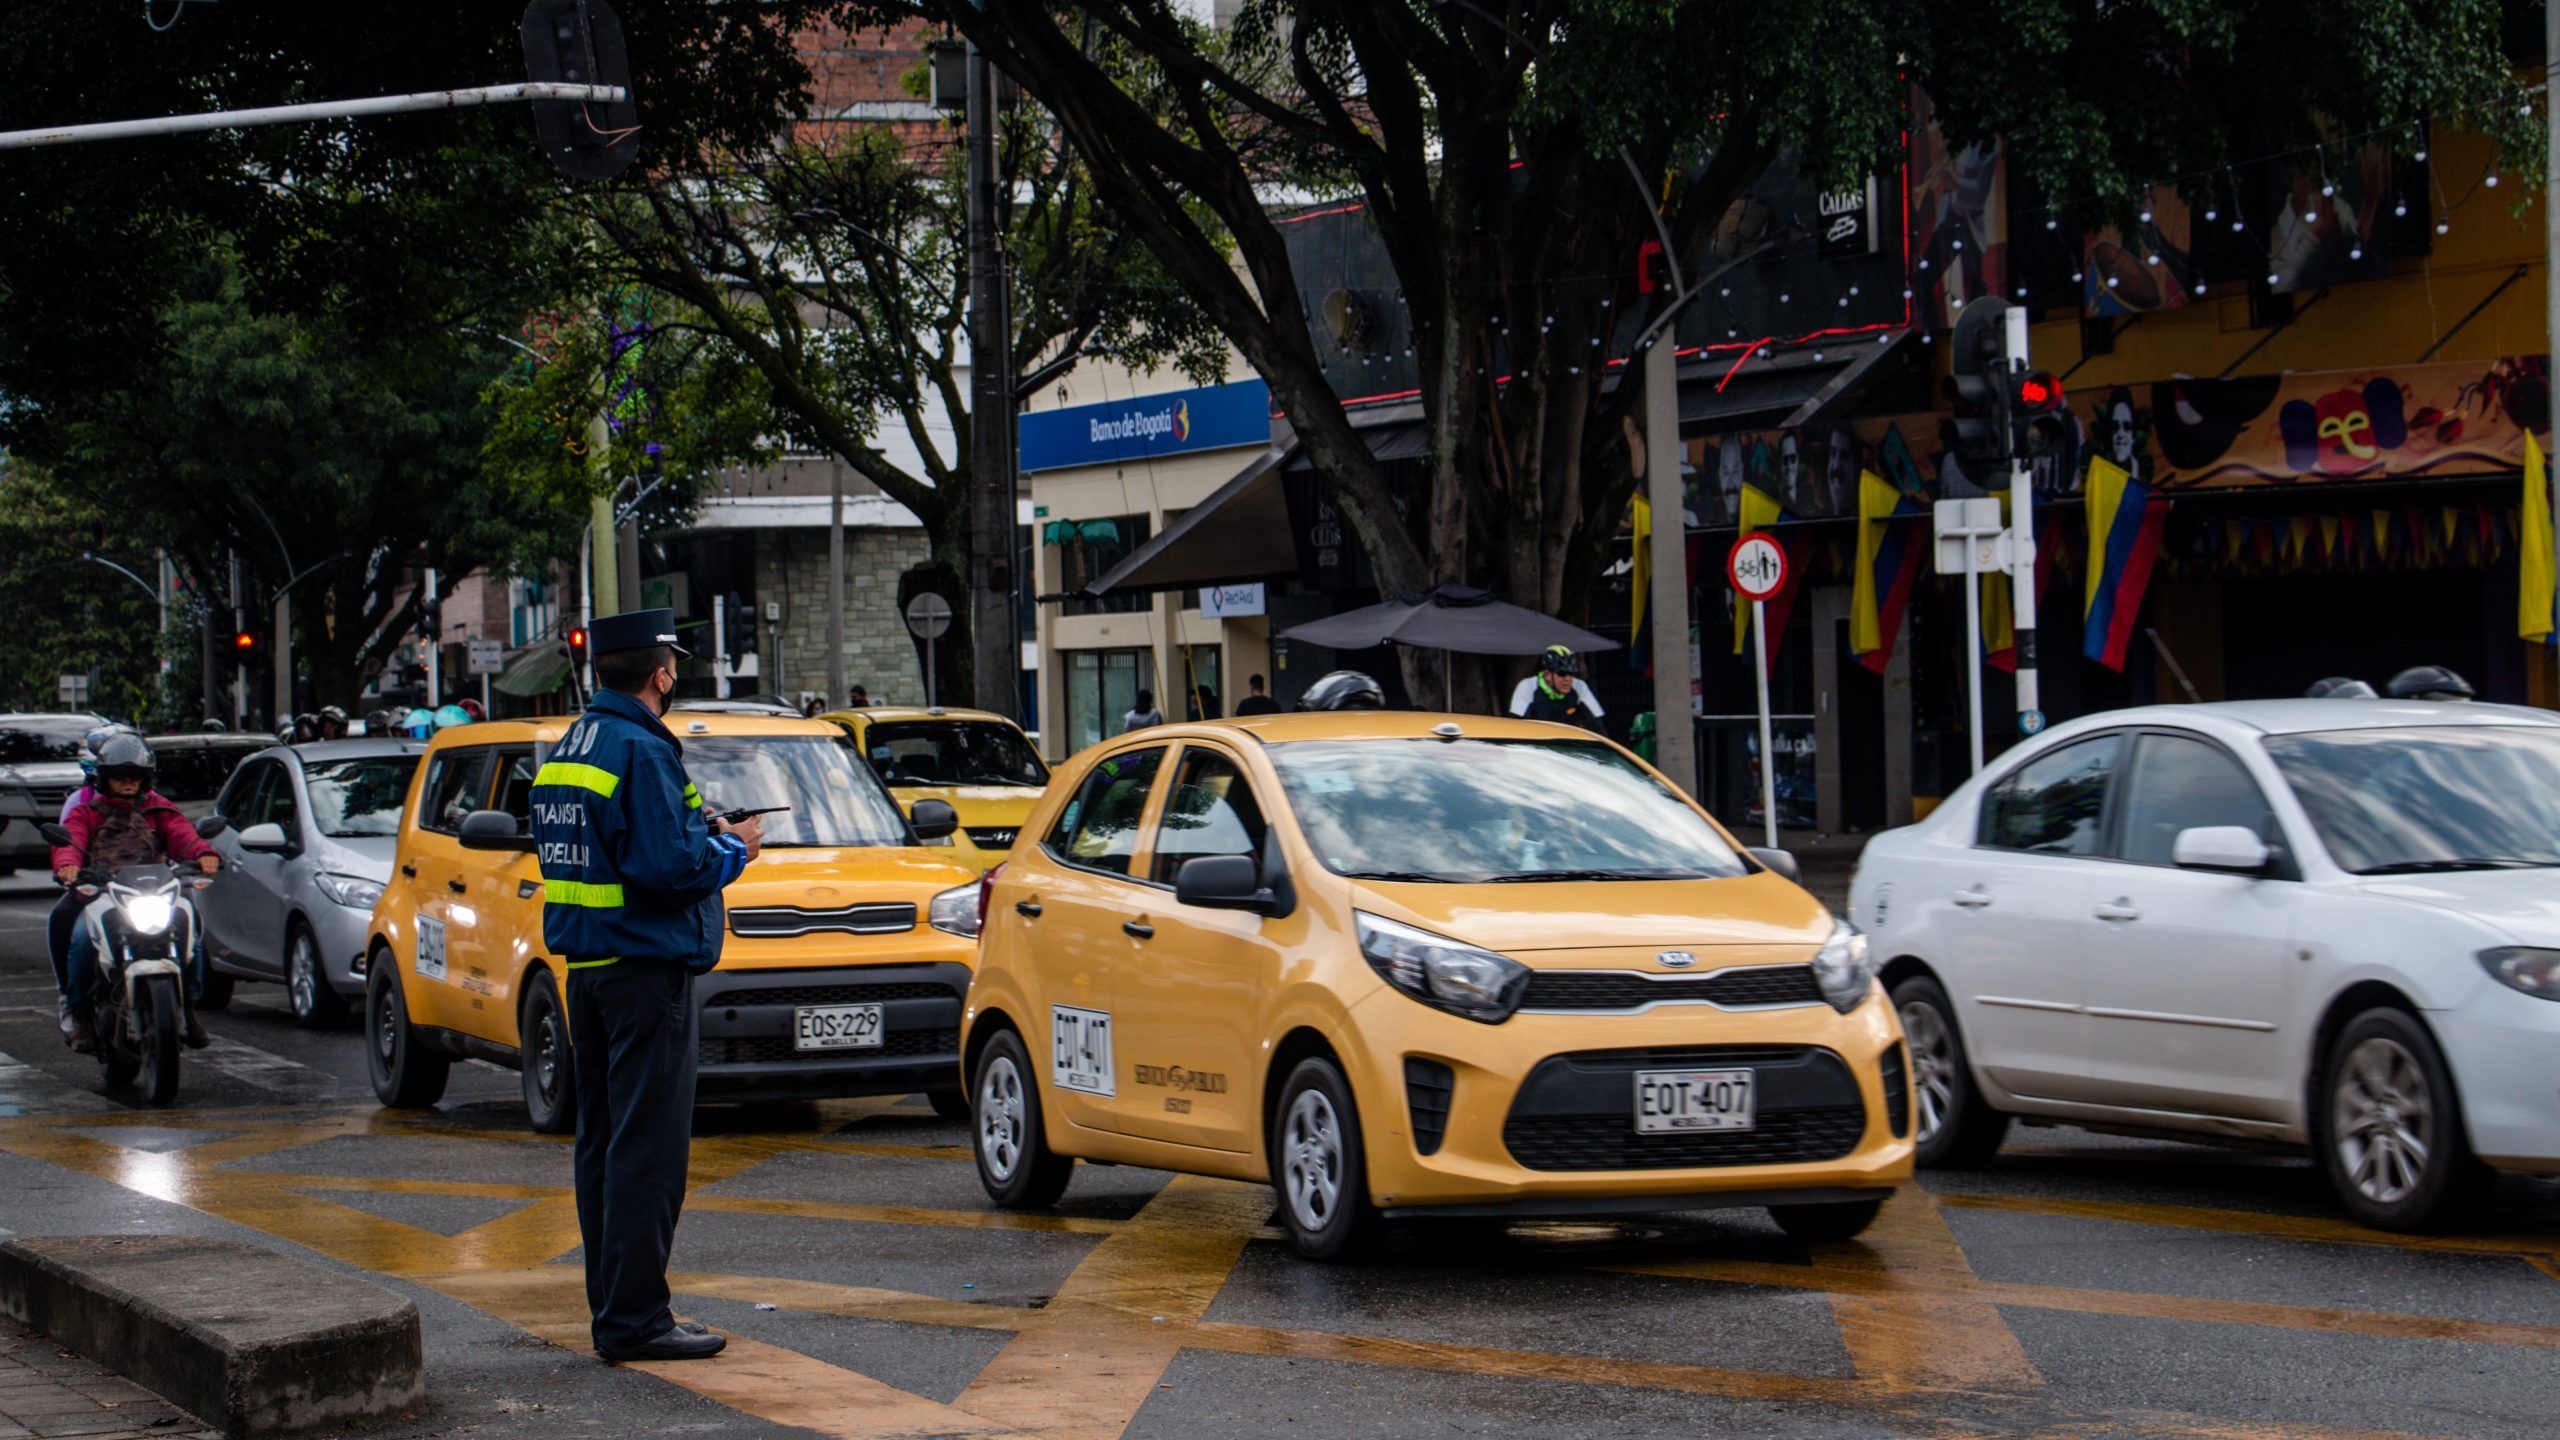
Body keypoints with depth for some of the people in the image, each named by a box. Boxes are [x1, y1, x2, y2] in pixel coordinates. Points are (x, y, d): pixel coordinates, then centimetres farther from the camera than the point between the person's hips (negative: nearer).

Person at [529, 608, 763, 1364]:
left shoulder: (567, 748, 13)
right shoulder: (641, 750, -16)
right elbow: (668, 866, -23)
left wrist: (698, 831, 13)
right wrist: (731, 848, -5)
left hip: (586, 963, 10)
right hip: (646, 967, -10)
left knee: (602, 1142, 13)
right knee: (647, 1146, -7)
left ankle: (611, 1307, 19)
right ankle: (634, 1318, -7)